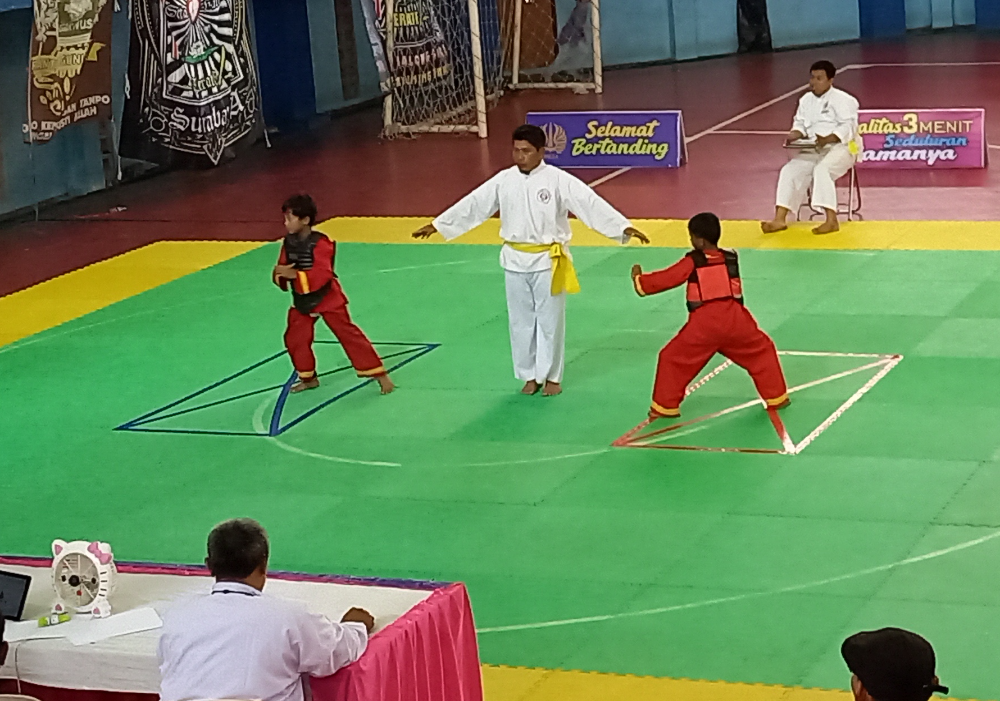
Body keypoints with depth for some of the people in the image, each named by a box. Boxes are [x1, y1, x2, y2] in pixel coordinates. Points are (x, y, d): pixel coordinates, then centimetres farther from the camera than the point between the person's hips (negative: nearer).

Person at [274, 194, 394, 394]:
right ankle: (308, 378, 28)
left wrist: (294, 274, -35)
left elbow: (322, 275, -30)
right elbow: (281, 271, 4)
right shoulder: (289, 243, -3)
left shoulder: (319, 243, -24)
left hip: (327, 299, -7)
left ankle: (379, 374, 3)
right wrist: (281, 275, -21)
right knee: (294, 339, 8)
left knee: (348, 334, -4)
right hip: (302, 301, 7)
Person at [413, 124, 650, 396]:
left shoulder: (558, 180, -12)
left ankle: (551, 377, 20)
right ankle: (530, 375, 25)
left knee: (550, 320, 6)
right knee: (521, 320, 11)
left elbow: (591, 203, -19)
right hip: (515, 260, 4)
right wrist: (437, 225, 10)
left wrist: (624, 226, -29)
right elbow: (473, 204, 7)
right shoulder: (504, 180, 0)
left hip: (548, 261, -4)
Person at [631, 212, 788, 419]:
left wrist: (639, 279, 17)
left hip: (704, 325, -3)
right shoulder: (731, 259, 11)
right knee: (762, 351, 24)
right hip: (735, 320, 3)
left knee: (673, 359, 12)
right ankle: (776, 397, 25)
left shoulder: (692, 262, -1)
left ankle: (665, 406, 12)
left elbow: (665, 279, 2)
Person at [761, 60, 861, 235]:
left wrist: (828, 139, -32)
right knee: (790, 170, -14)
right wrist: (795, 135, -8)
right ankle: (780, 219, -17)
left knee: (821, 170, -35)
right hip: (814, 149, 7)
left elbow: (848, 128, -16)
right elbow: (800, 123, 17)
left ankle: (831, 221, -38)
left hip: (839, 147, -7)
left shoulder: (842, 100, -8)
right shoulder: (806, 100, 15)